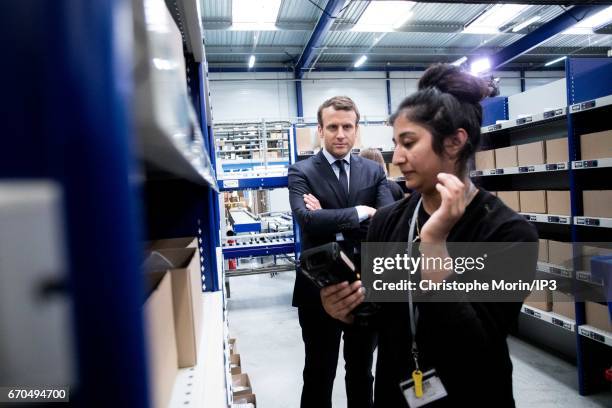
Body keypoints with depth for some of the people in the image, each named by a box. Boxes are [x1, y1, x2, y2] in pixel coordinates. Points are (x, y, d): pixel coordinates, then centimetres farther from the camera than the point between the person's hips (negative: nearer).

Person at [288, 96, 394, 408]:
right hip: (320, 288, -3)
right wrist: (360, 212, -17)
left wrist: (332, 219, -20)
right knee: (319, 374, 16)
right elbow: (307, 219, -24)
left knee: (362, 371, 22)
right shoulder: (301, 172, -6)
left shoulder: (374, 171, 3)